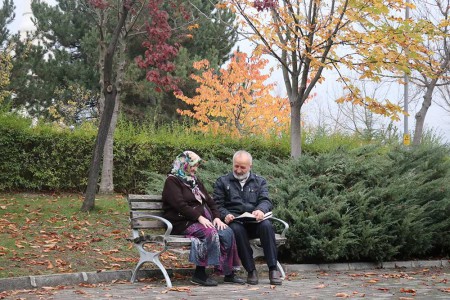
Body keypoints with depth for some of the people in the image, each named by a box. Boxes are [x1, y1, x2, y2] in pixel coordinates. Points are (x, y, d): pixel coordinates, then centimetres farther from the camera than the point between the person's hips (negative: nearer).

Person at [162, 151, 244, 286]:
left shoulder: (195, 181, 24)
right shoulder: (172, 181, -1)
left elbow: (209, 201, 19)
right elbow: (180, 205, -15)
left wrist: (216, 217, 0)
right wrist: (199, 217, -23)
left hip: (204, 220, 7)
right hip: (184, 223, -7)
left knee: (227, 232, -18)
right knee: (210, 233, -33)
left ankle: (229, 273, -16)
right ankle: (199, 274, -26)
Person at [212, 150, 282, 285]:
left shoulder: (260, 182, 20)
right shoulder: (222, 182, 17)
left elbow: (266, 201, 4)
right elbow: (217, 205, 7)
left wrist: (260, 210, -21)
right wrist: (225, 215, -17)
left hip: (254, 222, 1)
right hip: (234, 221, -1)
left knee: (266, 225, -33)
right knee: (237, 229, -37)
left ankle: (273, 269, -30)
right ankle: (251, 270, -29)